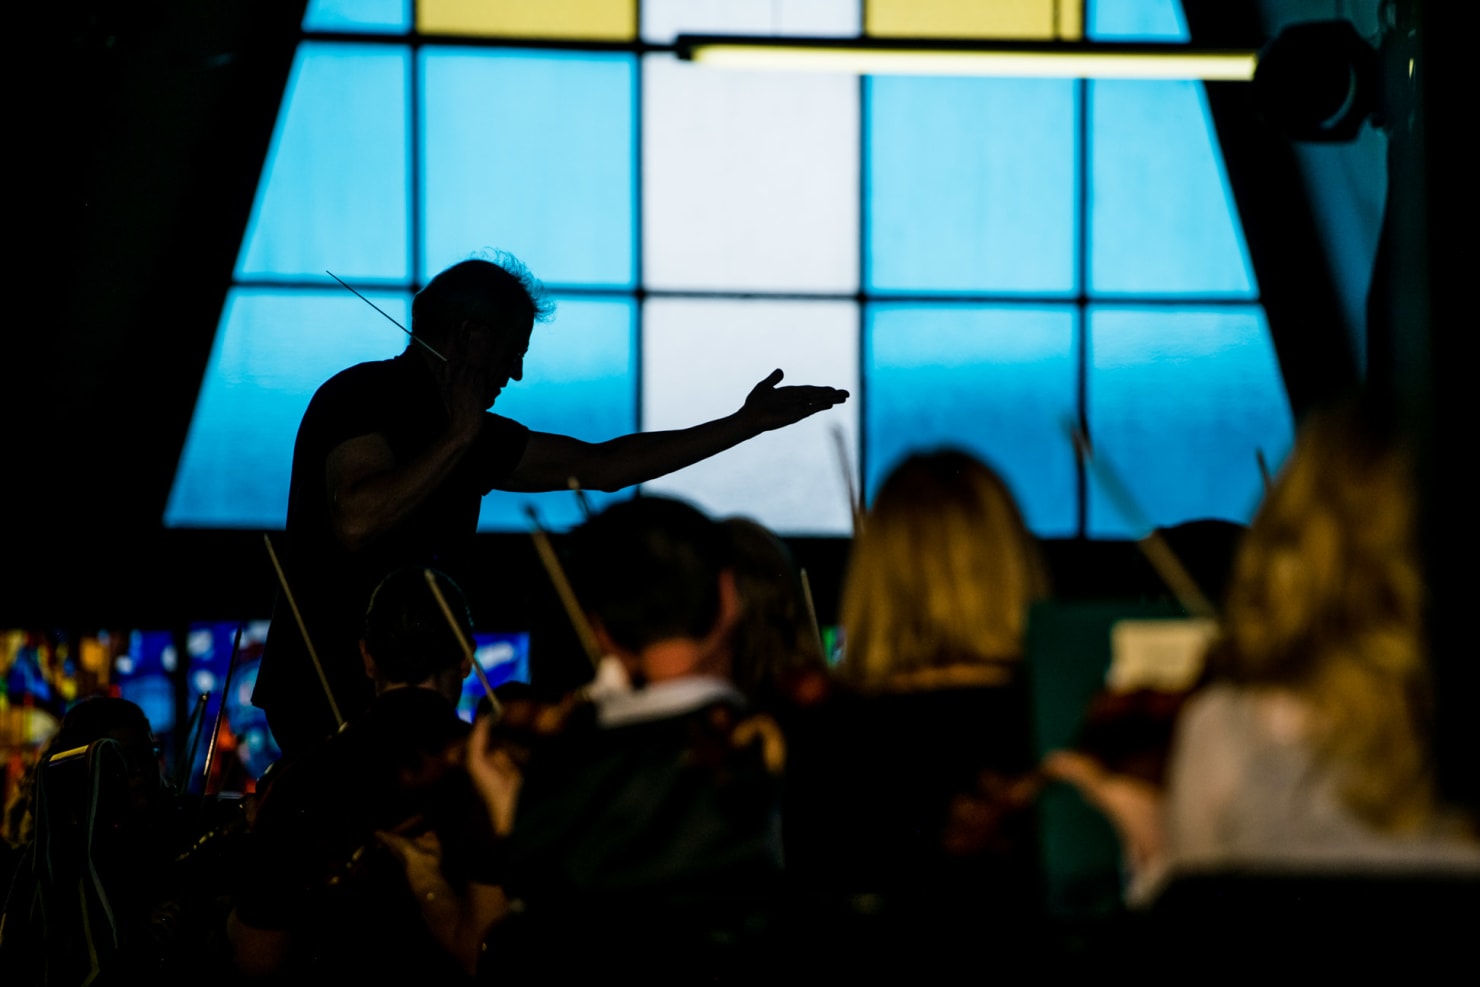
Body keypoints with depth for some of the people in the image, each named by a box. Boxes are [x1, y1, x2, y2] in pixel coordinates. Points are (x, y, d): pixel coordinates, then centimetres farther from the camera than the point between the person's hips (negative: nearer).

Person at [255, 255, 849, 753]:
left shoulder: (467, 434, 17)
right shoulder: (363, 396, -8)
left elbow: (598, 466, 22)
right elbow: (355, 523, -25)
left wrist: (745, 424, 22)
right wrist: (457, 439, -16)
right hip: (332, 702, -9)